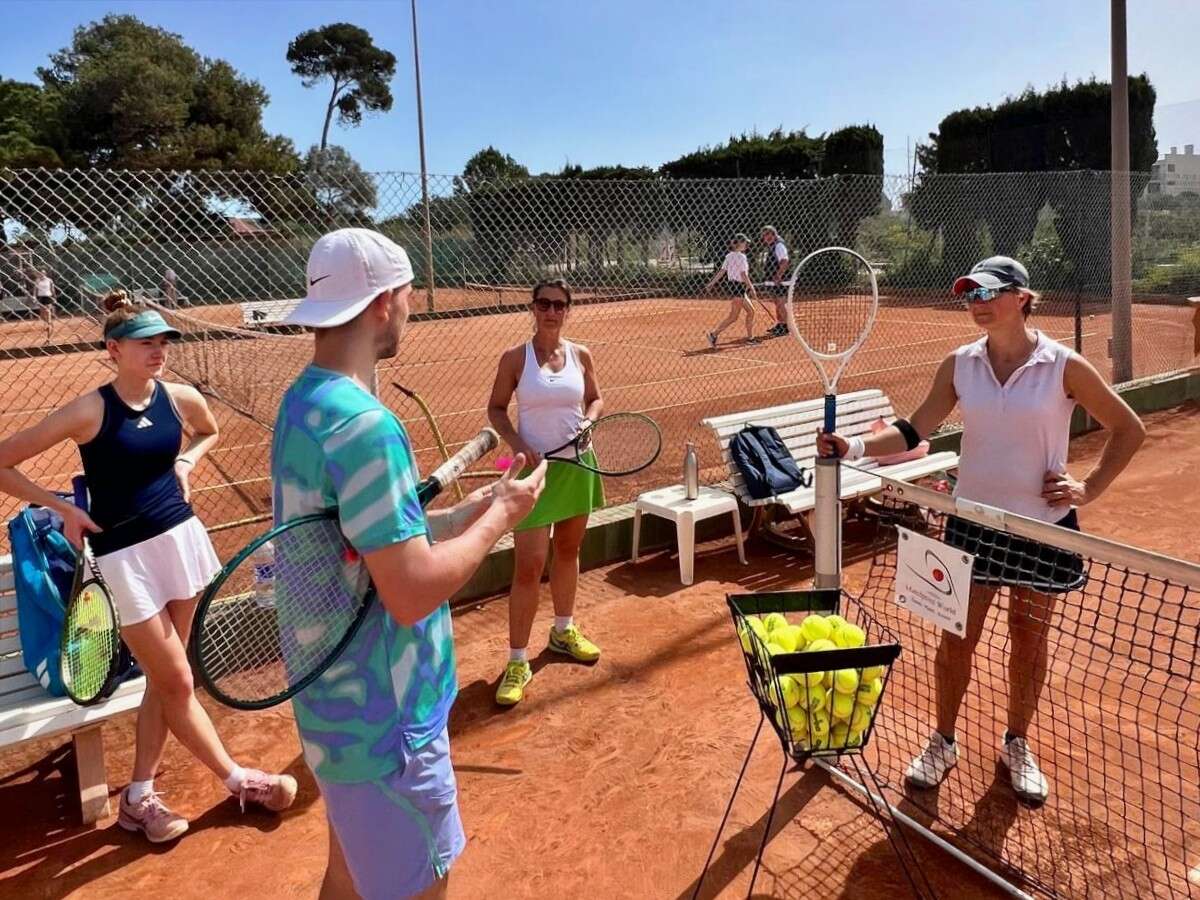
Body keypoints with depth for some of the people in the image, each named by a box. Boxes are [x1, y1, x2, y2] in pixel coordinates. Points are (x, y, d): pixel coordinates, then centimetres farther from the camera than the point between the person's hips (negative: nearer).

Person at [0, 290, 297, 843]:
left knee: (162, 679, 13)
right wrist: (63, 509, -12)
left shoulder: (180, 398, -1)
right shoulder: (89, 411, -15)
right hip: (125, 556, -5)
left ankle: (139, 797, 28)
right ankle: (238, 781, 20)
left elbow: (208, 432, 23)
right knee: (177, 682, 3)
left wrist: (184, 462, 4)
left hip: (182, 538, 5)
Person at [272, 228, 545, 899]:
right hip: (386, 721, -9)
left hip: (342, 706, 9)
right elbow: (414, 593, -28)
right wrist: (499, 518, -14)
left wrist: (464, 514, 8)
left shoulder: (304, 403, 5)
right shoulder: (363, 424, -26)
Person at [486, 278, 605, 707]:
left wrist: (589, 420, -8)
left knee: (568, 550, 18)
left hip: (576, 465, 4)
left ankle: (563, 631, 38)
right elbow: (496, 408, -1)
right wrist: (517, 443, -17)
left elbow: (596, 399, 14)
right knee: (528, 566, -7)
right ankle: (517, 661, 4)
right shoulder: (515, 358, -7)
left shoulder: (581, 355, 1)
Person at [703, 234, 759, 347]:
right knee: (733, 316, -7)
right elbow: (744, 275, -19)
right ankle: (713, 334, -9)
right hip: (737, 286, -10)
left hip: (731, 285, 10)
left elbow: (721, 271, 11)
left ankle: (750, 338, 19)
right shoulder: (741, 257, -15)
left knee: (751, 311, 15)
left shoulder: (729, 256, 10)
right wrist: (752, 289, -17)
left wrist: (711, 283, 14)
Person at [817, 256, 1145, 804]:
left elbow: (1128, 430, 1)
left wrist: (1089, 488, -7)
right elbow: (914, 431, -5)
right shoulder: (959, 365, -2)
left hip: (1043, 527, -1)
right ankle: (943, 743, 28)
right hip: (972, 523, 2)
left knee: (1028, 641, 13)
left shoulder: (1064, 367, -9)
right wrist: (856, 446, -20)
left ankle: (1017, 745, 35)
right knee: (955, 638, 8)